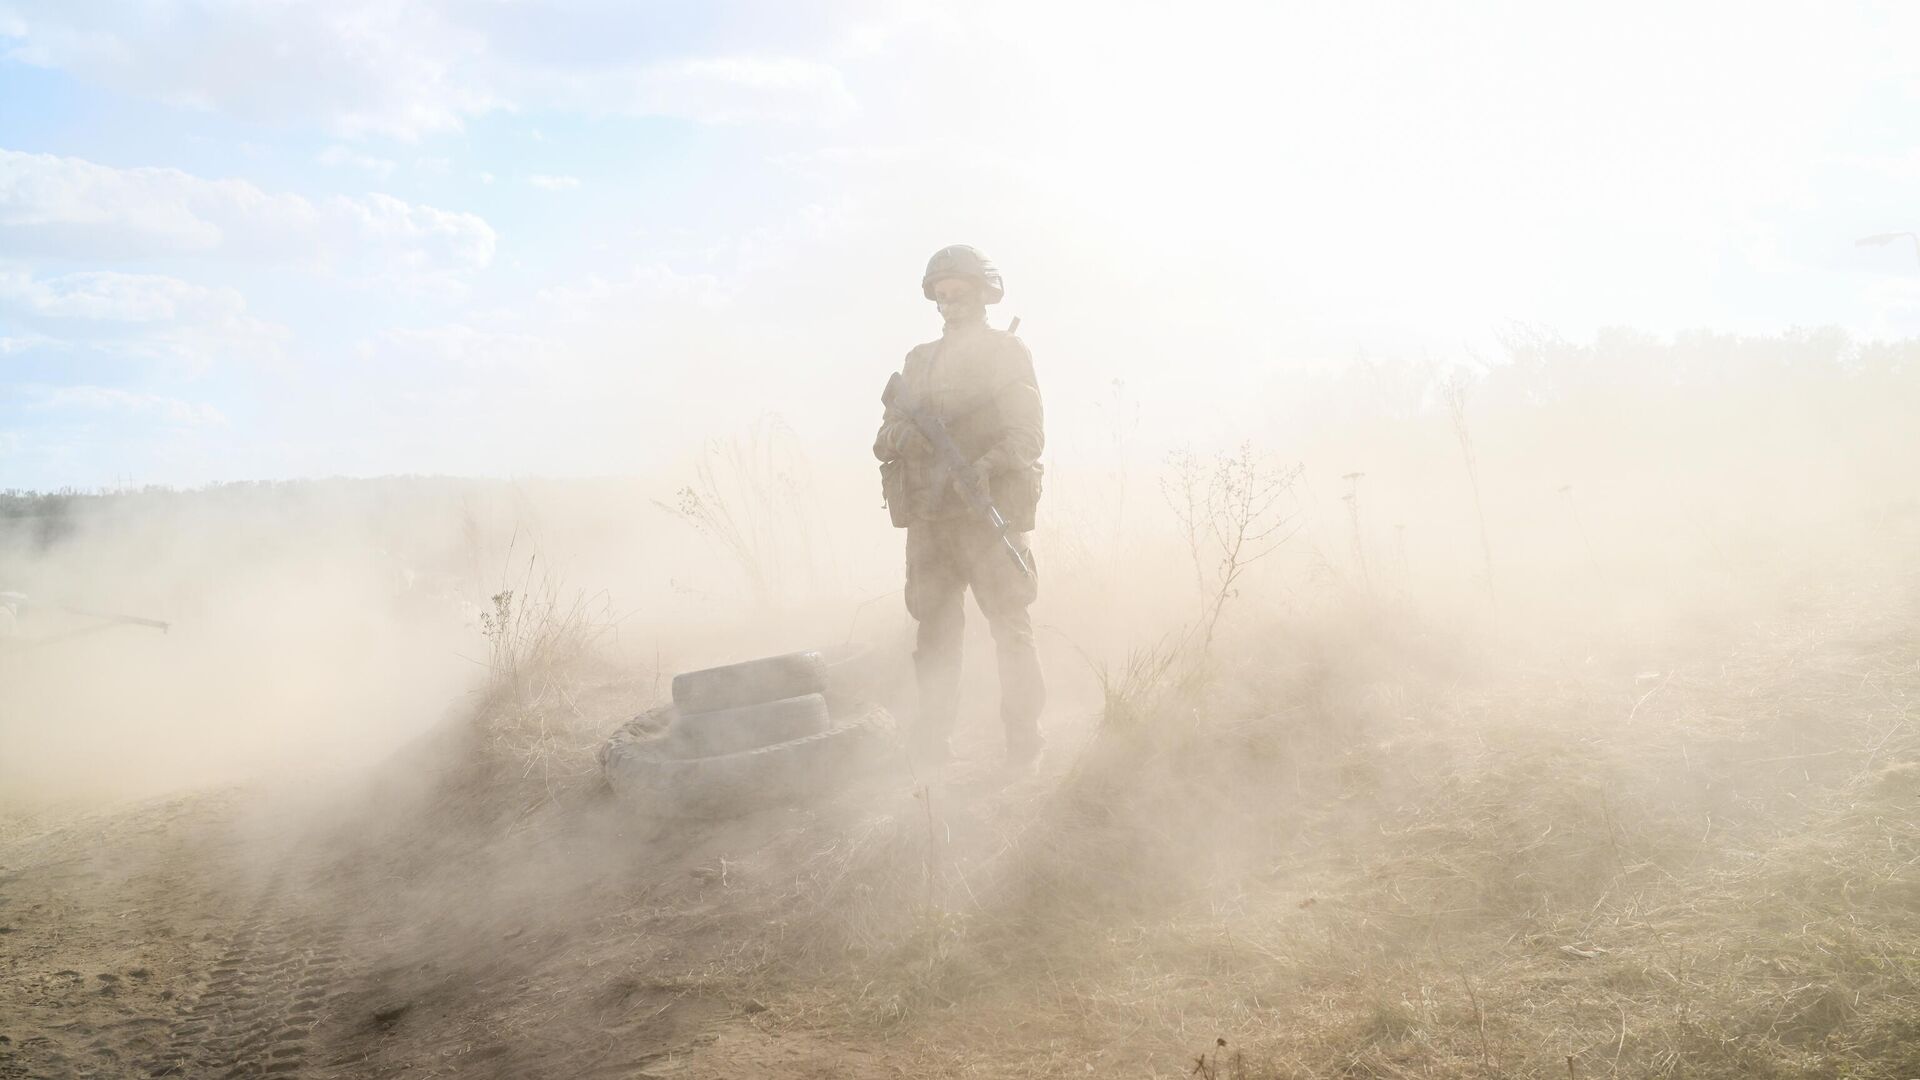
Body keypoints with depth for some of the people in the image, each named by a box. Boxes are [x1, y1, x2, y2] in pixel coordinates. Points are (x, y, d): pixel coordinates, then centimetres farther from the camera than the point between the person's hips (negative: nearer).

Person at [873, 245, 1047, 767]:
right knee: (933, 635, 6)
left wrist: (984, 465, -25)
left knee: (1010, 630, -3)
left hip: (990, 512, -4)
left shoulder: (1006, 352, 4)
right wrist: (899, 435, -9)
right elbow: (885, 439, 15)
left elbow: (1028, 434, -7)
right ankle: (932, 746, 14)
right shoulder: (919, 360, 18)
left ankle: (1024, 743, 4)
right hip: (928, 516, 5)